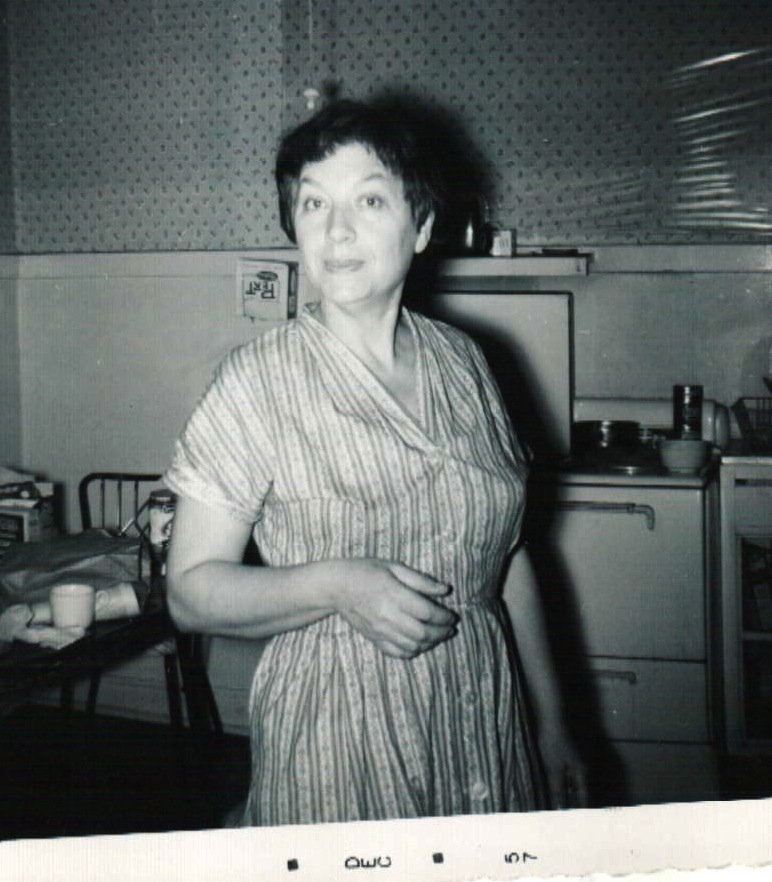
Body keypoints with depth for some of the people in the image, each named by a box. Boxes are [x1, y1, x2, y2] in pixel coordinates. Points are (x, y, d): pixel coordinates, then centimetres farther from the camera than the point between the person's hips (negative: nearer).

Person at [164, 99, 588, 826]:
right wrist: (337, 586, -25)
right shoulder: (257, 382, -11)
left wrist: (551, 721, 13)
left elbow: (507, 554, 11)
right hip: (333, 740, -4)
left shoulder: (461, 362, 3)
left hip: (485, 724, 4)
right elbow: (192, 590, -9)